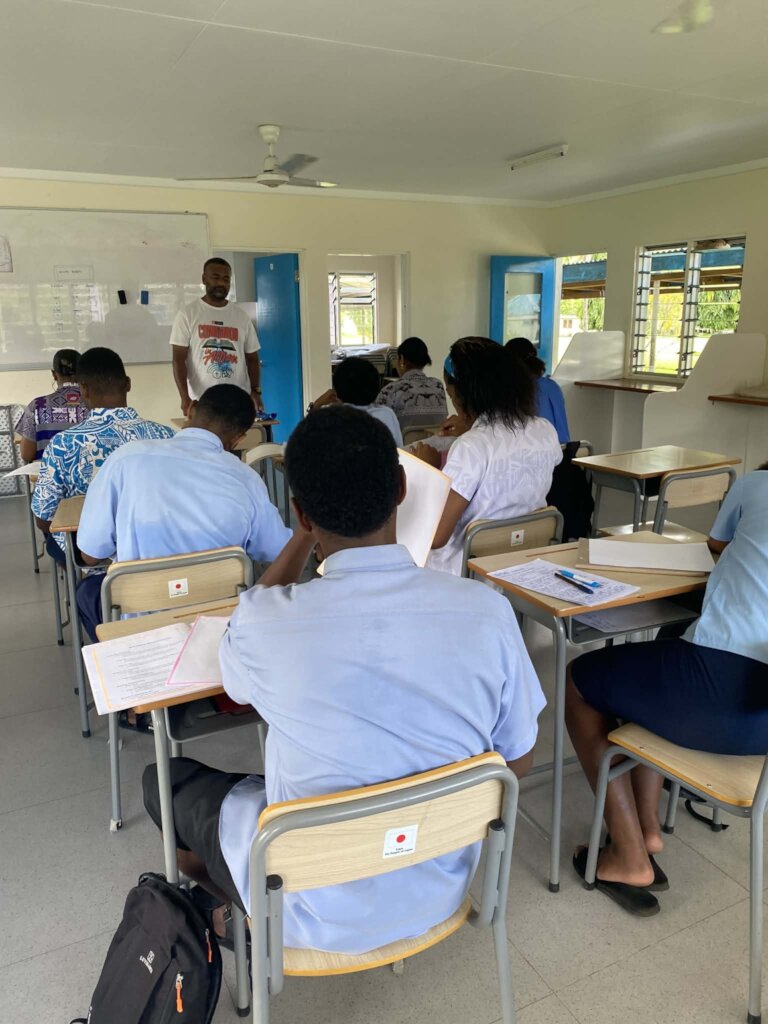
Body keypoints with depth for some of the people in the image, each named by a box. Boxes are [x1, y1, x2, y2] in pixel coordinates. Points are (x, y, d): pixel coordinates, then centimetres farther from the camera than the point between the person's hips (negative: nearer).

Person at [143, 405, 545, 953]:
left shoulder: (267, 623, -26)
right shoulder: (486, 610, -21)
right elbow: (518, 761, -5)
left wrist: (306, 535, 0)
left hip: (316, 913, -3)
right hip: (440, 890, 4)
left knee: (166, 777, 22)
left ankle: (234, 905, 41)